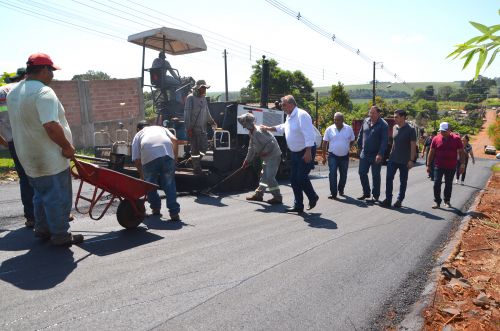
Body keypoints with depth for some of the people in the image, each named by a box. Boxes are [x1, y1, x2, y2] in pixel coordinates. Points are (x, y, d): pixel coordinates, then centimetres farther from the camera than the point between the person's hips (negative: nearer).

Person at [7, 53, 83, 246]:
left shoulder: (13, 93, 11)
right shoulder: (43, 92, -20)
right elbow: (51, 126, -30)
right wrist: (67, 146, -19)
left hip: (29, 157, 9)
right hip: (51, 159, -9)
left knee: (41, 195, 22)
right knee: (58, 198, 3)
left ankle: (42, 229, 33)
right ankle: (60, 235, 12)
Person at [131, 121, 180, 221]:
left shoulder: (138, 135, 31)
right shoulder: (160, 128, 37)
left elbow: (136, 159, 21)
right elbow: (174, 140, 16)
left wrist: (141, 175, 32)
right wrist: (174, 157, 22)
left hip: (149, 156, -1)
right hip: (167, 153, 1)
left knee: (150, 184, 19)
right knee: (169, 184, 9)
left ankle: (156, 208, 27)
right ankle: (174, 212, 2)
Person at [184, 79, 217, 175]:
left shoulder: (203, 98, 14)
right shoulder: (190, 98, -8)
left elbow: (207, 112, 23)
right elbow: (187, 113, -12)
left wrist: (211, 122, 10)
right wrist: (188, 128, -17)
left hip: (203, 128, 7)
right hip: (194, 128, -7)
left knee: (204, 146, 8)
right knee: (195, 148, -1)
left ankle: (194, 160, 29)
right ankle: (197, 168, 9)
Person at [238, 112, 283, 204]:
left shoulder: (259, 132, -23)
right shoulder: (252, 133, 10)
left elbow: (271, 143, -28)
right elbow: (251, 148, 20)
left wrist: (263, 153, -20)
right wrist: (247, 160, 23)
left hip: (273, 156, -10)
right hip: (267, 157, 10)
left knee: (269, 177, -11)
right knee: (264, 175, 17)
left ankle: (277, 197, -3)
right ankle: (258, 194, 27)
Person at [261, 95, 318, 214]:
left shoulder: (301, 115, -19)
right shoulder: (289, 117, 11)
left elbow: (308, 134, -25)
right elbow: (282, 127, 33)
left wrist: (308, 152, -30)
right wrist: (268, 128, 34)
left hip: (306, 152, -9)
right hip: (295, 152, 10)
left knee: (301, 177, -11)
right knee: (294, 179, 7)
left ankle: (313, 197, 16)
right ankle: (298, 206, 16)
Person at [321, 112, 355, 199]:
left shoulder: (349, 129, -1)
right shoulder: (329, 129, -3)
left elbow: (352, 141, 12)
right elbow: (325, 143, 1)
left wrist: (347, 148, 5)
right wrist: (324, 156, 0)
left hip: (344, 156, 2)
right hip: (333, 156, -2)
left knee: (343, 175, 13)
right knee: (332, 174, -11)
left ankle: (341, 189, 35)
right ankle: (333, 193, -7)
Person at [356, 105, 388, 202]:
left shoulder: (383, 125, -11)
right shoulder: (366, 121, 5)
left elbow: (384, 141, -16)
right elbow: (361, 134, 17)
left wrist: (380, 154, -23)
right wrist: (359, 146, 15)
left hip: (376, 155, -5)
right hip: (364, 153, 5)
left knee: (375, 176, 5)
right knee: (362, 173, 7)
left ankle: (375, 195, 19)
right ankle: (366, 193, 22)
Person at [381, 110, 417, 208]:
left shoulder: (410, 130, -10)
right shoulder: (394, 128, 7)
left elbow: (413, 146, -11)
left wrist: (411, 160, -15)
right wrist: (391, 154, 14)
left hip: (404, 161, -5)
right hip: (393, 159, 5)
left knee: (403, 181, 7)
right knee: (389, 179, -1)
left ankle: (399, 200, 18)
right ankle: (388, 199, 7)